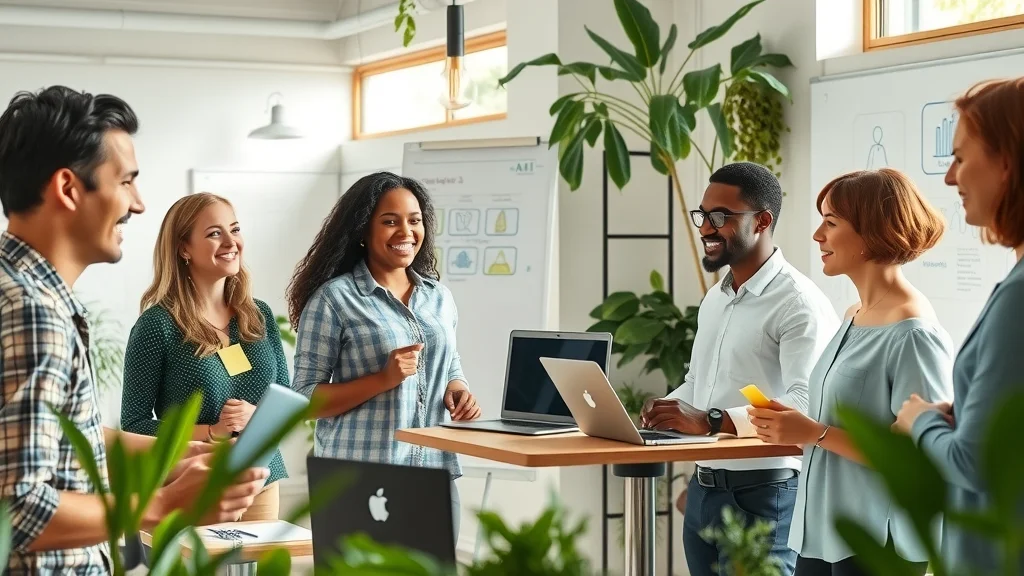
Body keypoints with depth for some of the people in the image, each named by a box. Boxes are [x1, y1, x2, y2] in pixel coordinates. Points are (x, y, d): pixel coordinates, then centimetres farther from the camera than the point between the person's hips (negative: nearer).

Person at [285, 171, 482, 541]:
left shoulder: (439, 297, 11)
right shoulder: (334, 298, -6)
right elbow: (305, 397, -8)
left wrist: (458, 391, -1)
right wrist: (384, 379, -19)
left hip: (436, 474, 5)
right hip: (360, 480, -5)